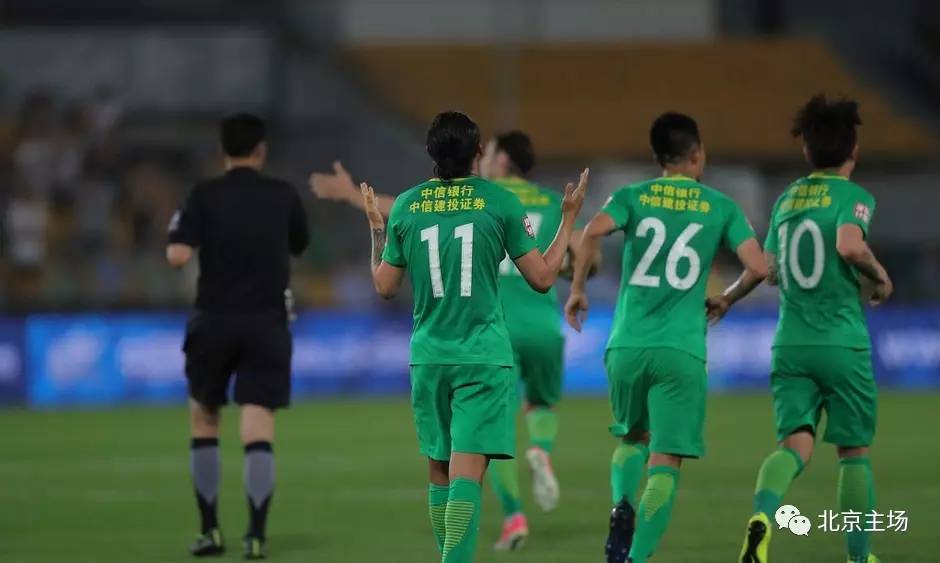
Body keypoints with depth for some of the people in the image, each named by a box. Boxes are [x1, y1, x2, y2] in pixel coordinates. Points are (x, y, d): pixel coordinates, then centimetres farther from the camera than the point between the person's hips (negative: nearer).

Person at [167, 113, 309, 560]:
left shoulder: (204, 196, -5)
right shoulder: (283, 196, 2)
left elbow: (177, 256, -15)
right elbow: (299, 246, 18)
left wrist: (179, 232, 7)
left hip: (214, 322, 0)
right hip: (266, 325, 0)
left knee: (203, 419, 17)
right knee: (258, 428, -4)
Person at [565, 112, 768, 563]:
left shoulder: (632, 197, 7)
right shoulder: (721, 207, 6)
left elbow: (593, 232, -13)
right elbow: (757, 268, -1)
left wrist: (576, 289, -1)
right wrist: (725, 301, 17)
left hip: (627, 345, 2)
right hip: (682, 350, -2)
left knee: (632, 437, 25)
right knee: (666, 463, -2)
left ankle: (623, 509, -1)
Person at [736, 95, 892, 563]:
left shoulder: (786, 199, 12)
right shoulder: (853, 196, -6)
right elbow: (850, 244, -25)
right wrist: (878, 276, -7)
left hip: (790, 345, 4)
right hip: (843, 344, -4)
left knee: (795, 444, -5)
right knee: (854, 451, 11)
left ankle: (762, 514, -34)